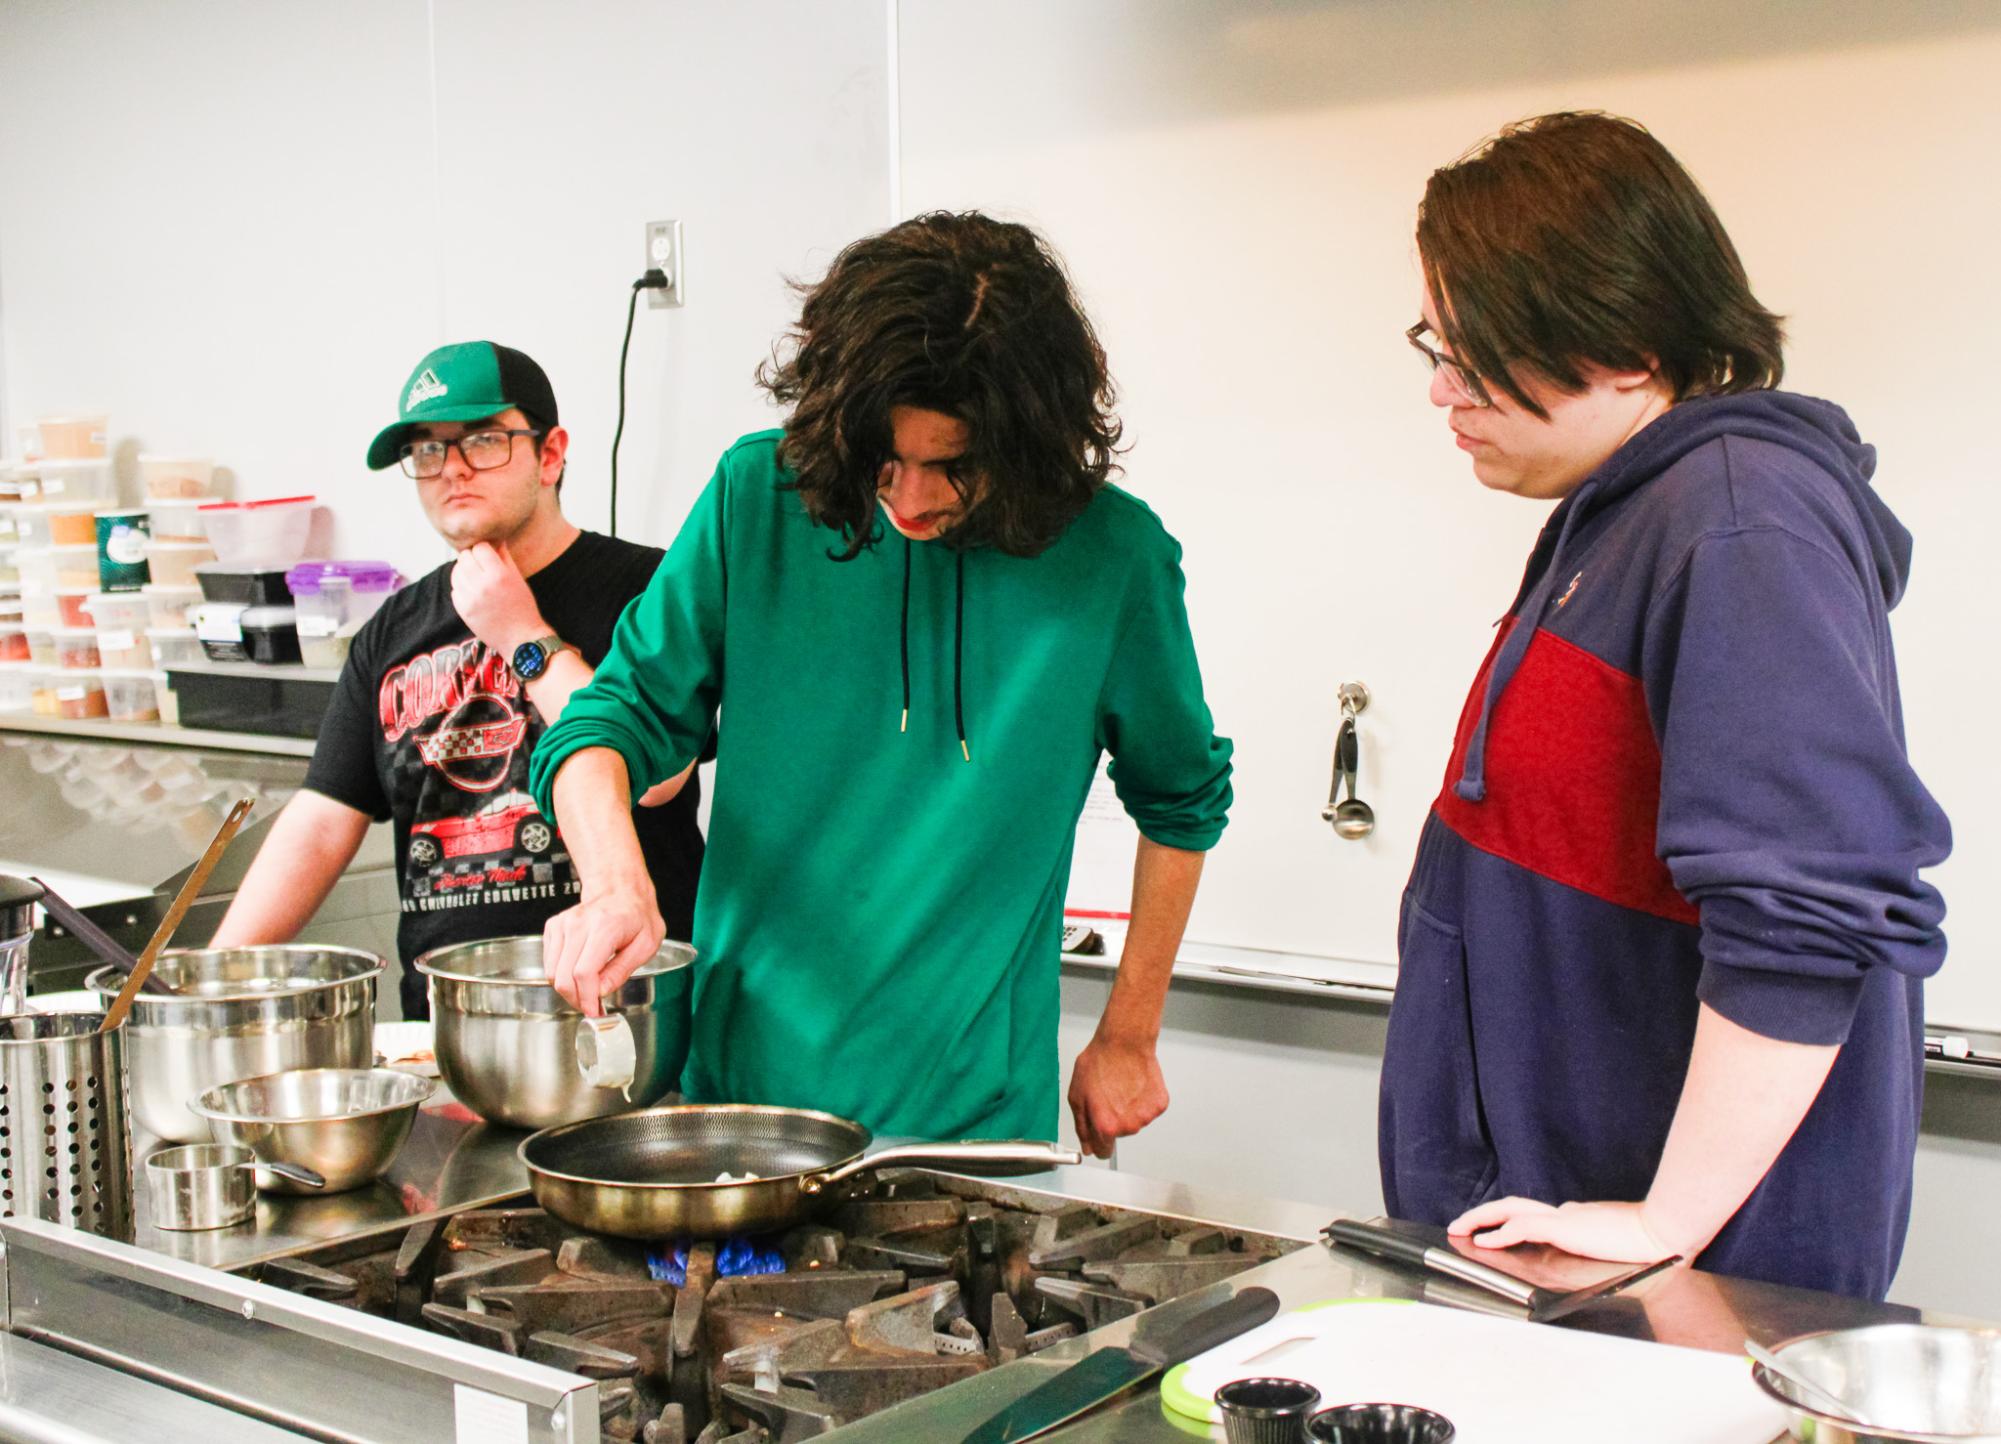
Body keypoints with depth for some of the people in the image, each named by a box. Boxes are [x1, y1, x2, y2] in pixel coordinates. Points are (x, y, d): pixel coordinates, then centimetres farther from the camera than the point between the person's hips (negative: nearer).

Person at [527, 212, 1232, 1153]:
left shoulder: (1113, 555, -9)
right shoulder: (760, 494, -8)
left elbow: (1181, 803, 5)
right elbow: (620, 712, -3)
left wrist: (1128, 1038, 9)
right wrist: (616, 883, -23)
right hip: (742, 1073, 2)